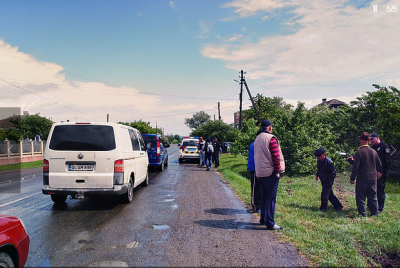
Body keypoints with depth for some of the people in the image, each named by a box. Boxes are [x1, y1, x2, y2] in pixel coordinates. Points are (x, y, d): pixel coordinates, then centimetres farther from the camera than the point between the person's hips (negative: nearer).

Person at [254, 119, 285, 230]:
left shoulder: (257, 139, 12)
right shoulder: (271, 139, -14)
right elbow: (276, 157, -17)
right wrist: (277, 171, -11)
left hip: (260, 173, 8)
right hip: (270, 173, -8)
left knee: (264, 197, 18)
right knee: (271, 198, -3)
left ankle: (263, 219, 27)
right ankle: (270, 223, 1)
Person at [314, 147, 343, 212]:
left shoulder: (329, 163, -24)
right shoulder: (319, 160, -1)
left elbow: (333, 173, -15)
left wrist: (328, 180, -14)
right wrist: (317, 175, 14)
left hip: (328, 181, -8)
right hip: (323, 180, 8)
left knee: (324, 195, -2)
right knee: (330, 194, 16)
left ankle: (323, 209, 13)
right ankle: (338, 206, 30)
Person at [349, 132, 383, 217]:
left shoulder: (359, 152, -14)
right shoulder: (374, 151, 3)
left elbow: (355, 167, -16)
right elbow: (379, 165, 14)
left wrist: (352, 178, -7)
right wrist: (378, 173, 32)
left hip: (362, 179, -6)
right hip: (373, 178, 6)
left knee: (360, 197, 4)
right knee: (372, 196, 18)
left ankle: (362, 214, 7)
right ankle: (375, 212, 25)